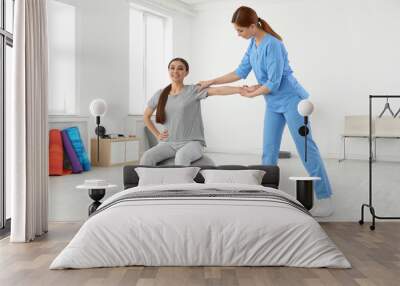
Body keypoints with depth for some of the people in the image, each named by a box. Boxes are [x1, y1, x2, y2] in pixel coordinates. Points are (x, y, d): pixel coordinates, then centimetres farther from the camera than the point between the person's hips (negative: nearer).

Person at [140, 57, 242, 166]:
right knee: (146, 158, -25)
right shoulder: (160, 95, 10)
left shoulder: (193, 90, -1)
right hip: (167, 143, 4)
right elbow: (146, 116, 23)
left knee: (181, 157, -37)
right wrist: (157, 135, 11)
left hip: (192, 142, -3)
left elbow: (218, 90, -17)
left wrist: (240, 89, -31)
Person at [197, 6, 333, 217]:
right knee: (269, 151, 7)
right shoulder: (253, 44, 5)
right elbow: (241, 72, 13)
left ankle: (325, 198, -1)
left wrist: (251, 94, -7)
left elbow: (273, 83, -22)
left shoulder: (272, 45, -21)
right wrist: (211, 82, 13)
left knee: (306, 147, -7)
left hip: (290, 100, -8)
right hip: (273, 104, 8)